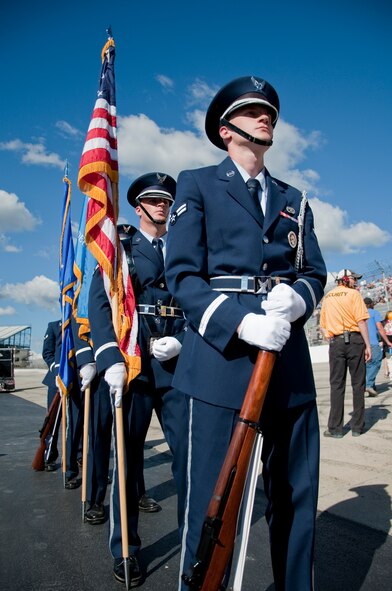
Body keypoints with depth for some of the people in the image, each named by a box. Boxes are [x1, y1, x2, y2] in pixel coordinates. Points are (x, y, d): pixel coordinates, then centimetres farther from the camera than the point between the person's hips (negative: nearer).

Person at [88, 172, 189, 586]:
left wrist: (183, 340, -8)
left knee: (188, 450, 3)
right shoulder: (119, 246, 9)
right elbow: (99, 303, -2)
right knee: (127, 454, 6)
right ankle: (124, 549, 21)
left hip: (179, 360, 2)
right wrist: (110, 359, -14)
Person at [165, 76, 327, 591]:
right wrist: (240, 323, -18)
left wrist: (297, 297, -10)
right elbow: (182, 274, -3)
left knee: (296, 496, 12)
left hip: (290, 360, 5)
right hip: (223, 353, -4)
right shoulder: (197, 184, 8)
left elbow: (315, 273, 15)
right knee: (212, 498, 1)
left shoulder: (293, 199, 22)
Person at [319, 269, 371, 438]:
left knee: (336, 385, 5)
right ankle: (357, 427, 10)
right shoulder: (353, 294, -1)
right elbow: (361, 321, -9)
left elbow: (322, 326, 12)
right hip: (354, 339, -3)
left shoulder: (326, 297, 14)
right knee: (358, 384, 5)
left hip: (335, 342, 4)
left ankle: (335, 428, 6)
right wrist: (368, 345, -9)